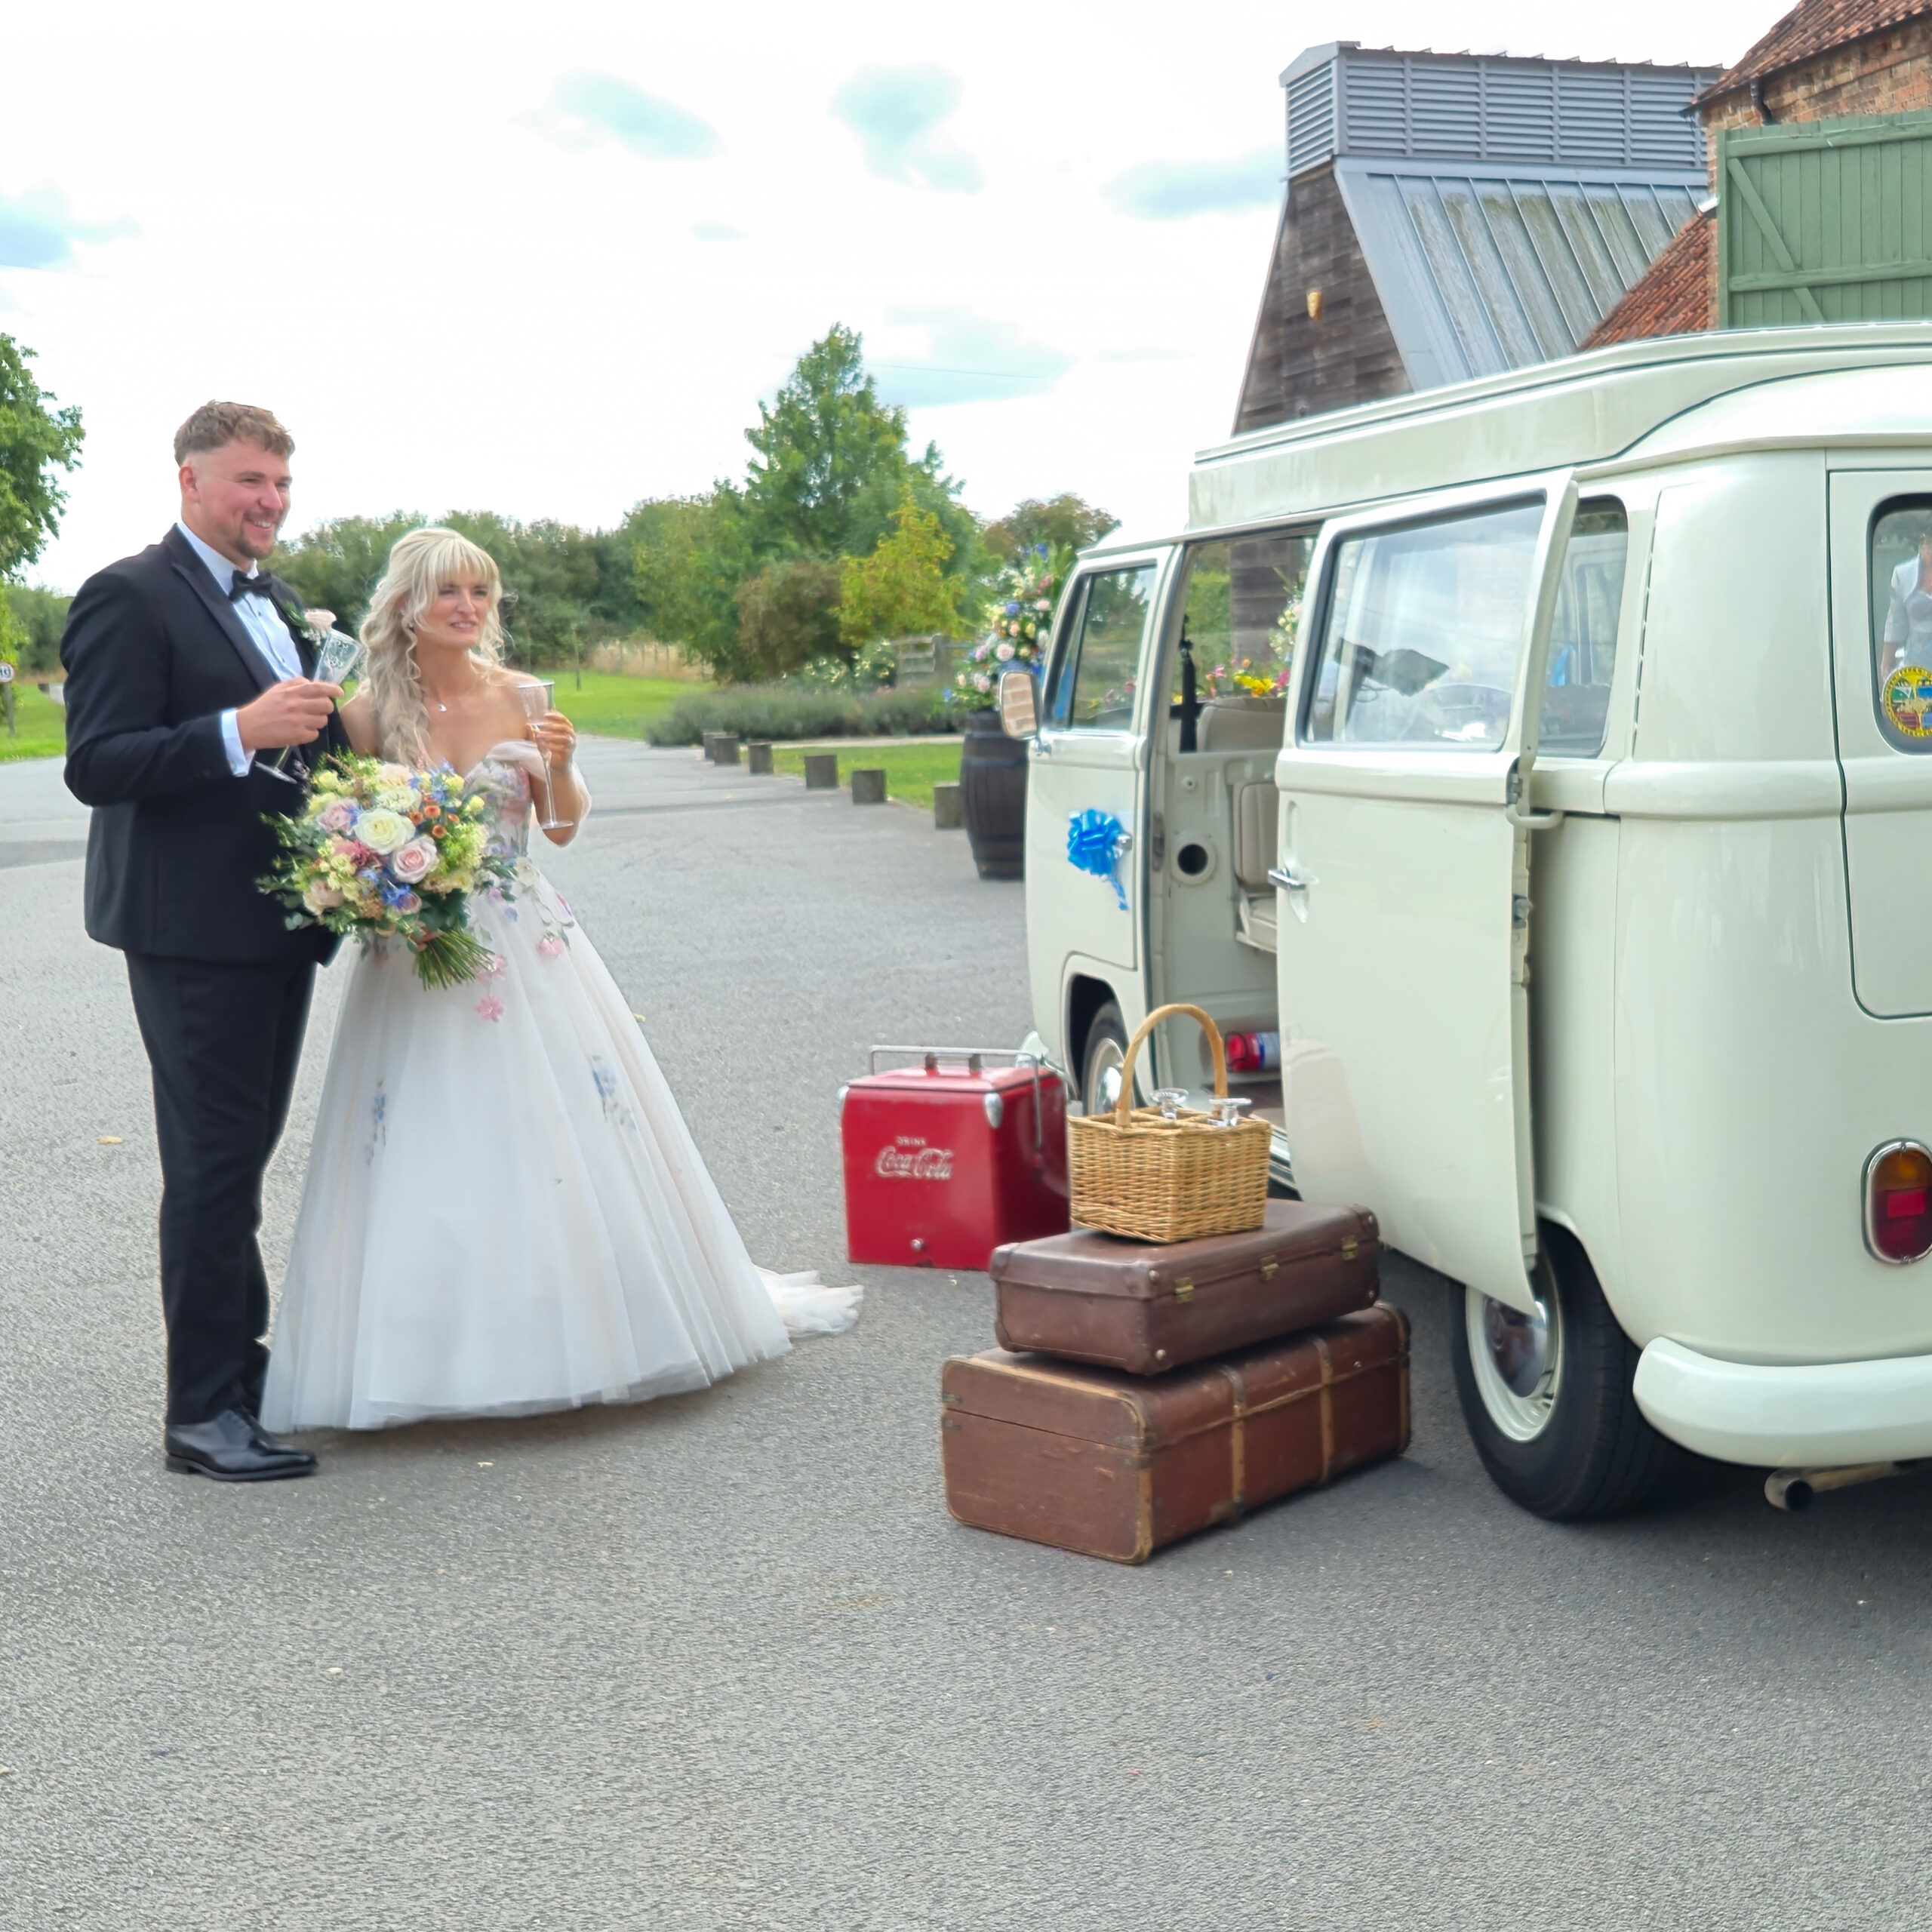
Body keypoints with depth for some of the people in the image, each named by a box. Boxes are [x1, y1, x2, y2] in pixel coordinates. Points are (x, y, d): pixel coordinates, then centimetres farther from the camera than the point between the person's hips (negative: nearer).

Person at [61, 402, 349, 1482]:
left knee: (246, 1150, 17)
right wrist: (240, 730, -28)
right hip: (196, 931, -8)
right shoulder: (131, 597, -10)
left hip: (279, 924, 8)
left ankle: (242, 1361, 29)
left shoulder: (279, 604, 17)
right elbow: (97, 765, -18)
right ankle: (202, 1412, 3)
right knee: (214, 1161, -5)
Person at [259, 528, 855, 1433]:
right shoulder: (371, 713, -3)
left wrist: (561, 765, -12)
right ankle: (433, 1354, 11)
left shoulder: (518, 697, 2)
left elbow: (562, 829, 7)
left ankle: (583, 1328, 20)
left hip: (528, 943, 2)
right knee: (430, 1157, -2)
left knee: (563, 1138, 4)